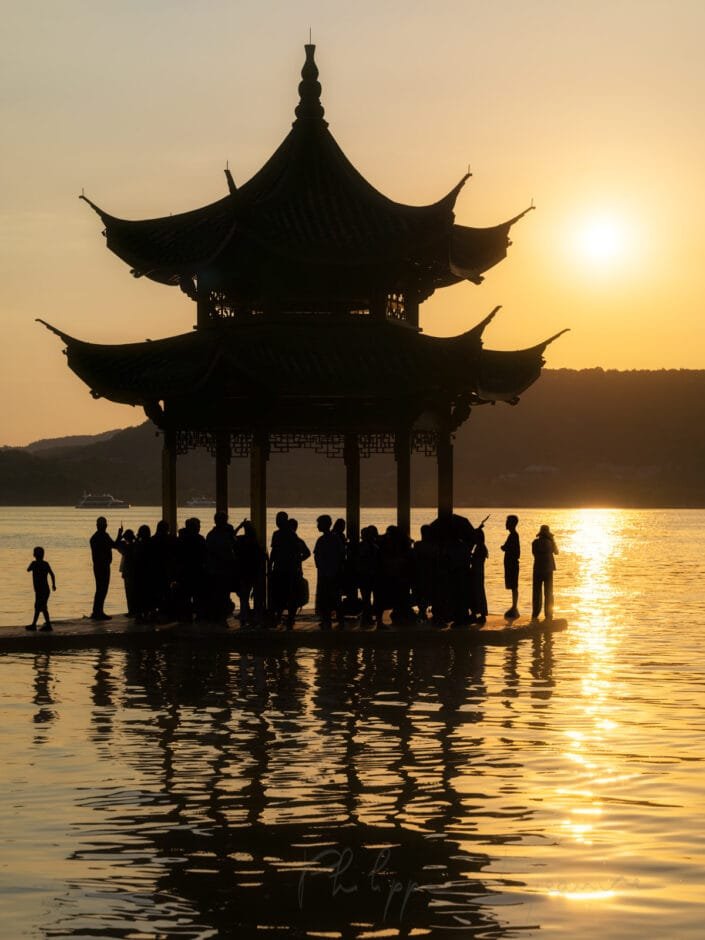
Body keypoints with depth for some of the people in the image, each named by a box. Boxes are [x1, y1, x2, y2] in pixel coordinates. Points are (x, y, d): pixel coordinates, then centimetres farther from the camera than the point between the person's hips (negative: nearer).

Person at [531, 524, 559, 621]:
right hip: (548, 569, 0)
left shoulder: (535, 542, -7)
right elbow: (556, 552, 10)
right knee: (548, 593, 8)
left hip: (538, 569, 0)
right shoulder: (550, 542, -7)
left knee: (536, 592, 8)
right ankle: (548, 615, 4)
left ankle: (535, 615, 6)